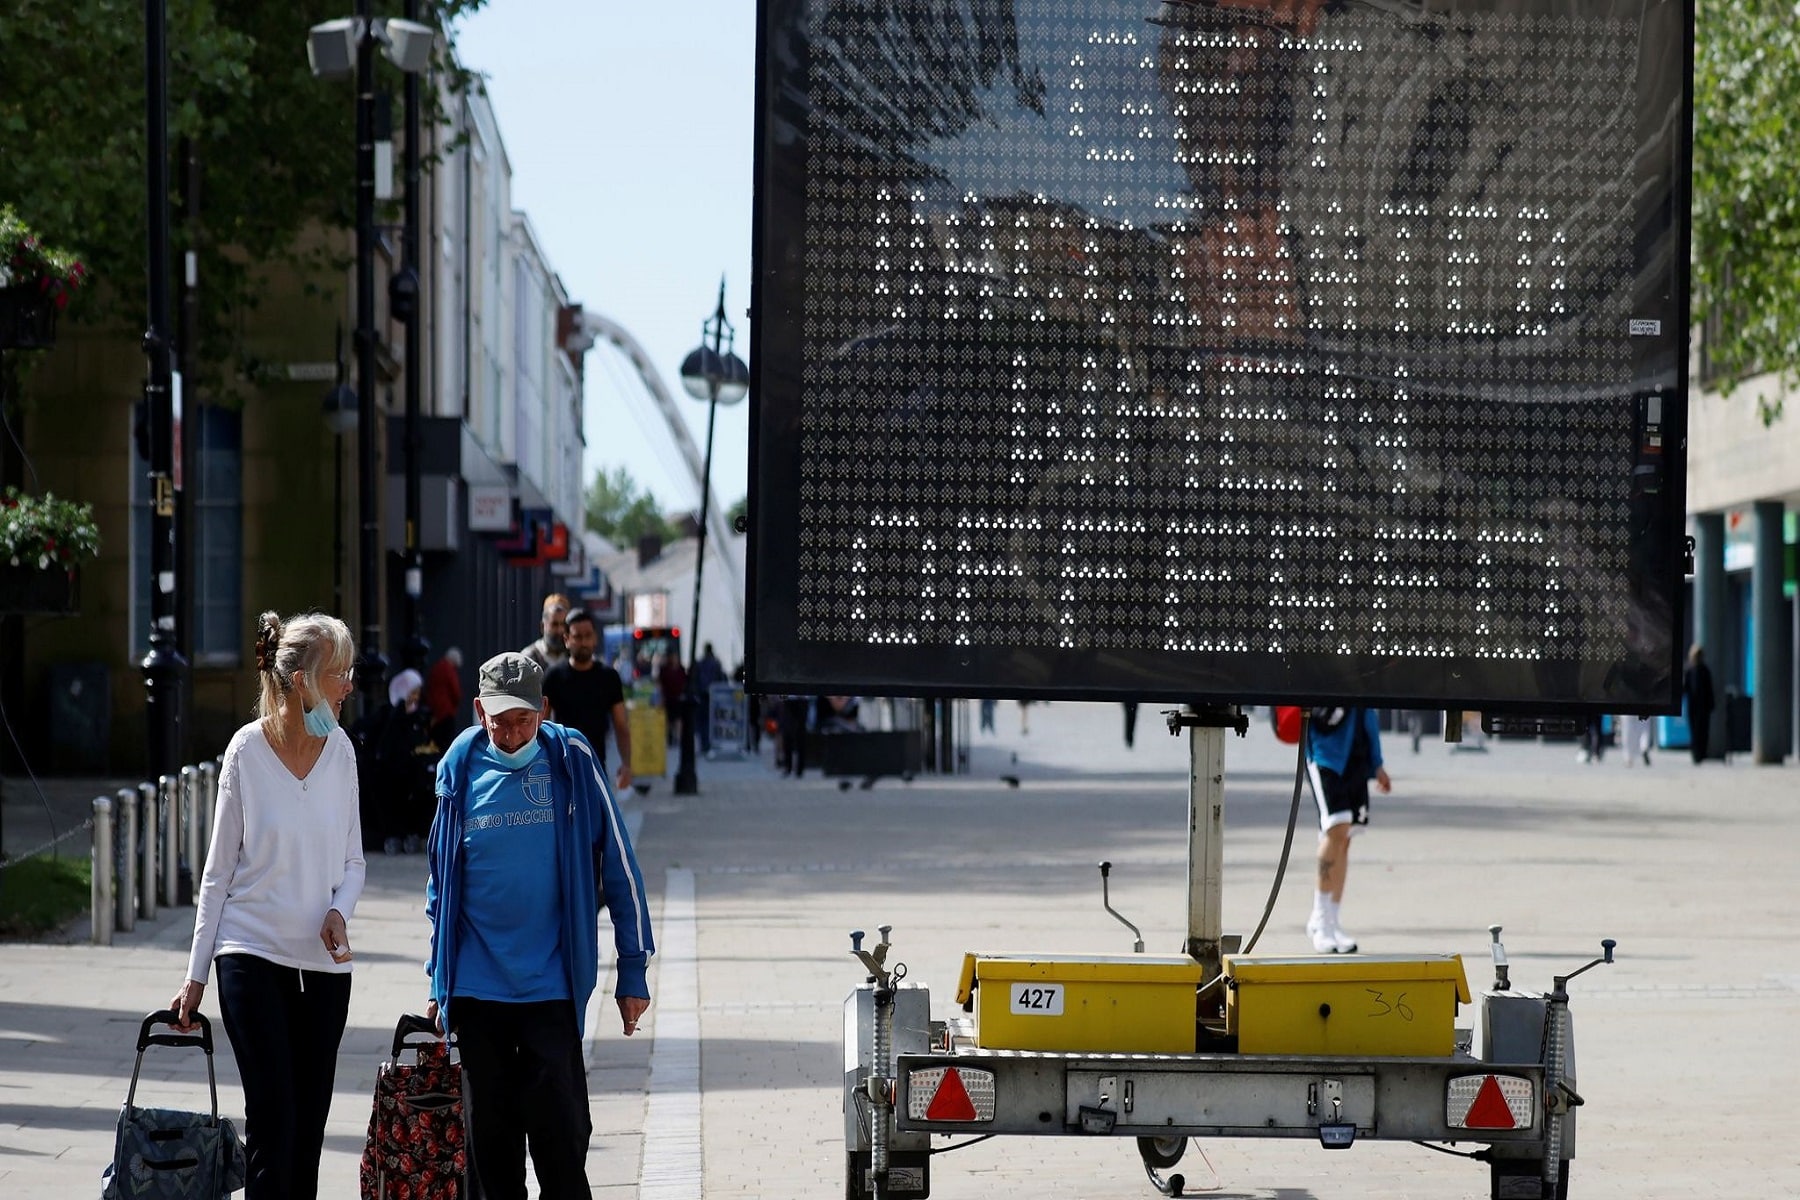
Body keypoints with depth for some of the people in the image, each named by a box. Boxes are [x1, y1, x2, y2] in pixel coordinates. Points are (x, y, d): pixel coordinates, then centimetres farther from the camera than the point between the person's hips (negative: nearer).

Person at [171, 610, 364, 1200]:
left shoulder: (339, 748, 3)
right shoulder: (248, 750, -6)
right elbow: (219, 871, 1)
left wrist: (339, 911, -9)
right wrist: (196, 974, 2)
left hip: (324, 960, 4)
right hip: (254, 952, -4)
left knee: (308, 1135, 4)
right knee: (272, 1127, -11)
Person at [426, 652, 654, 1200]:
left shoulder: (571, 760, -3)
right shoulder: (461, 767, 3)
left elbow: (619, 868, 1)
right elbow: (441, 882, 13)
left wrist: (633, 970, 1)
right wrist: (438, 980, 13)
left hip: (552, 987, -2)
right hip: (475, 986, 2)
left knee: (560, 1133, -3)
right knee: (491, 1136, 8)